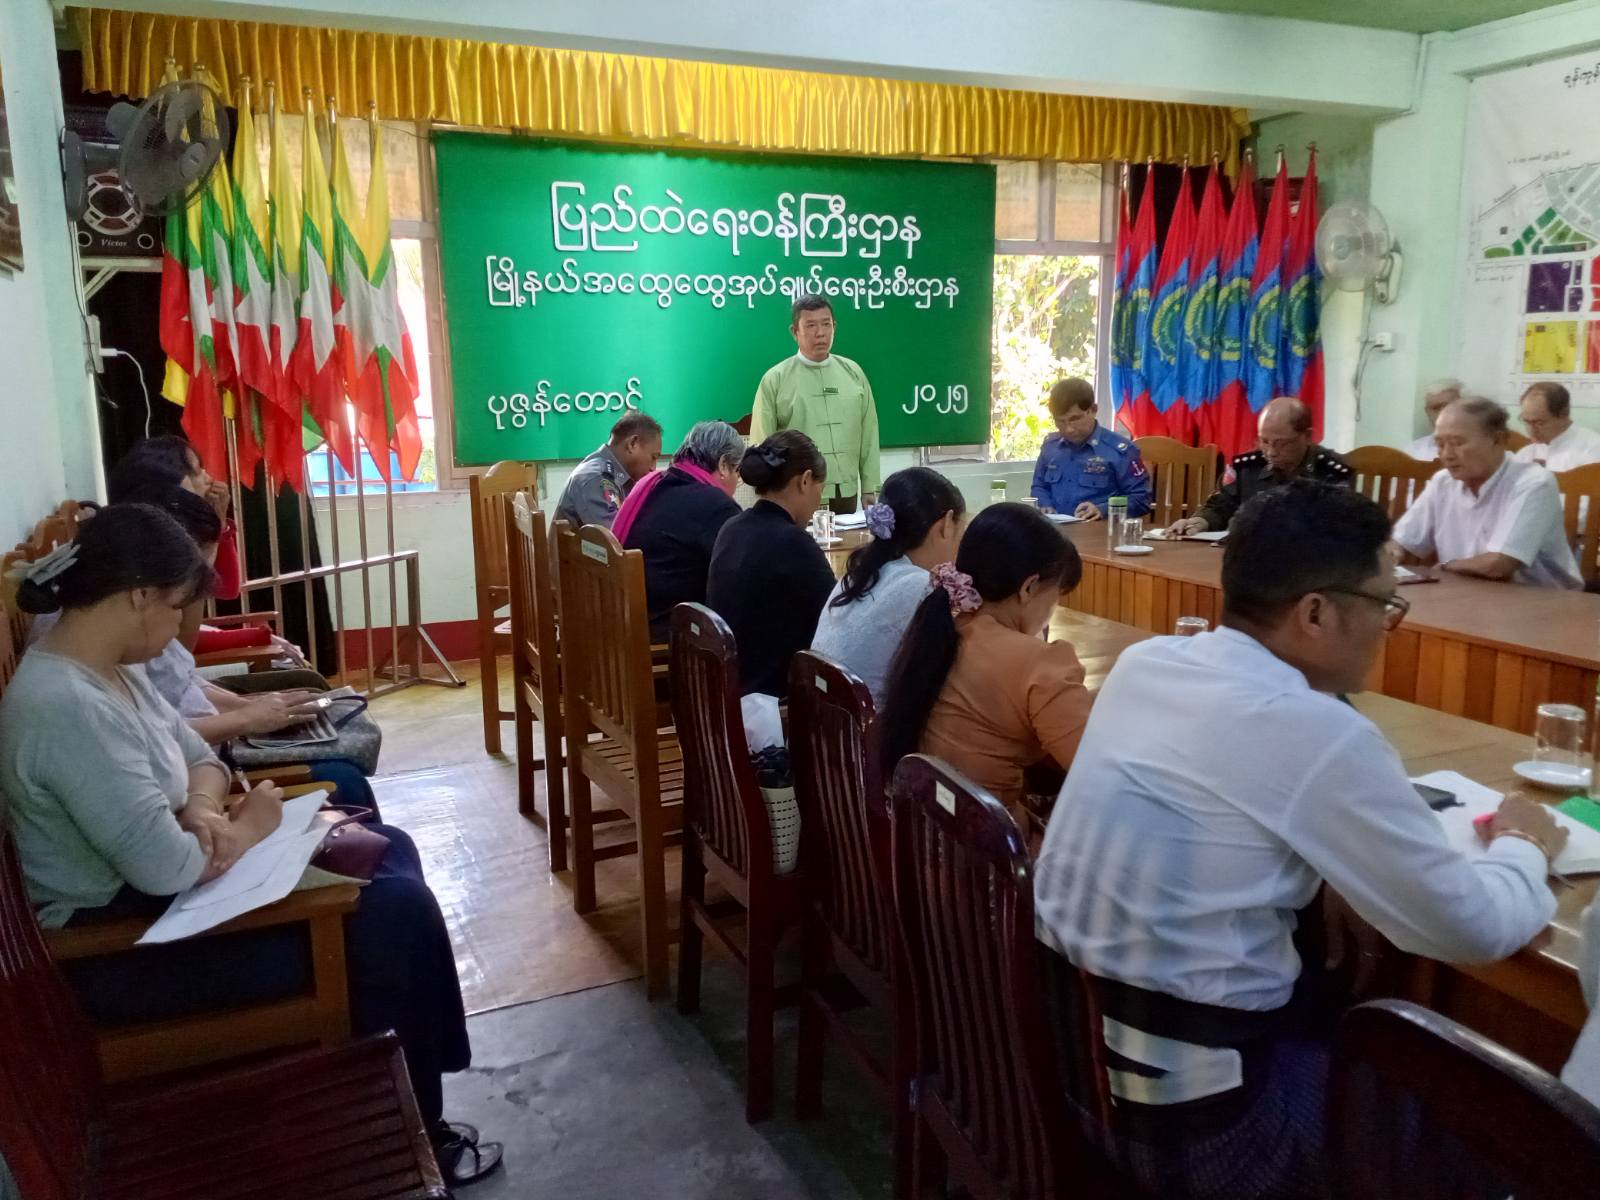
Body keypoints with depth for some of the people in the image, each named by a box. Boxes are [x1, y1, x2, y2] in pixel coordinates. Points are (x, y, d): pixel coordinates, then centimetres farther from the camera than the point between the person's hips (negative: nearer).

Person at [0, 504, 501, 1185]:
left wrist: (202, 810, -10)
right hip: (122, 942, -10)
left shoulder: (108, 670, 3)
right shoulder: (68, 708, -30)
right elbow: (166, 868, -32)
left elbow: (197, 757, 13)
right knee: (395, 915, -15)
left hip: (156, 895, 11)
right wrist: (245, 827, -12)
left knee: (388, 852, 9)